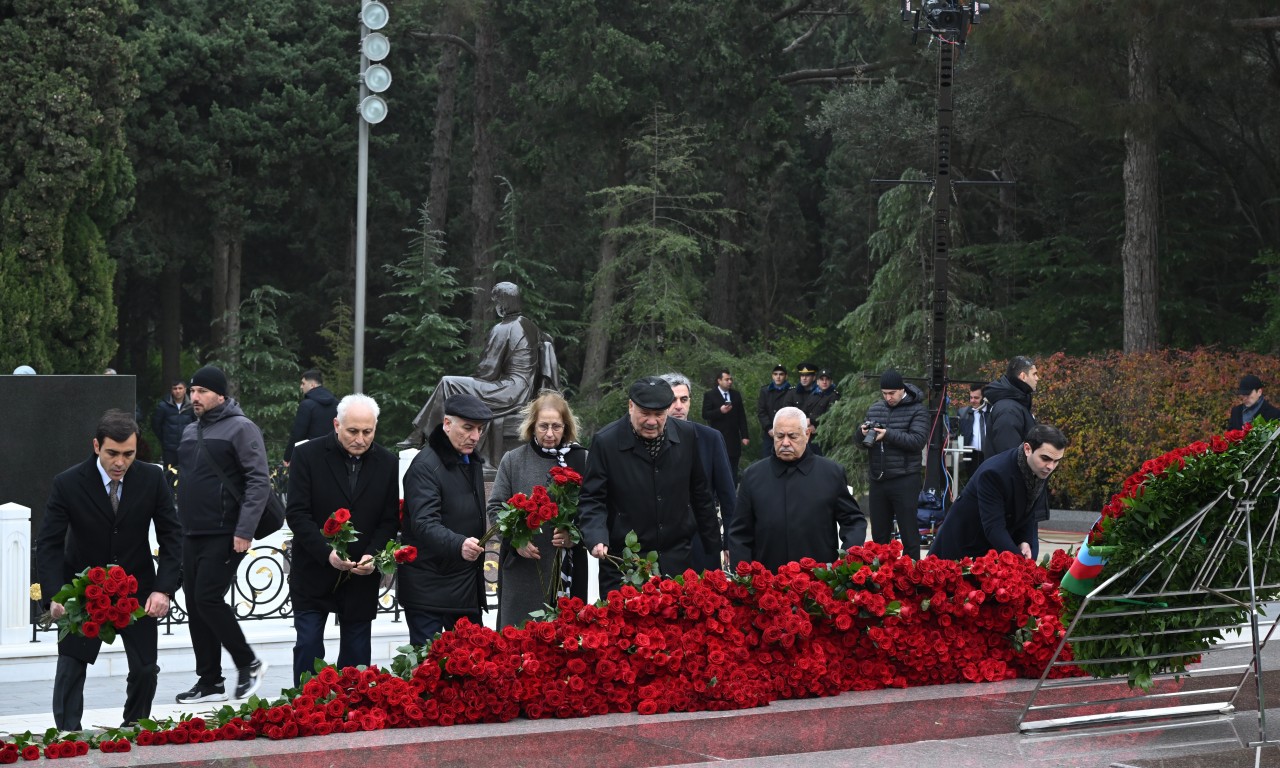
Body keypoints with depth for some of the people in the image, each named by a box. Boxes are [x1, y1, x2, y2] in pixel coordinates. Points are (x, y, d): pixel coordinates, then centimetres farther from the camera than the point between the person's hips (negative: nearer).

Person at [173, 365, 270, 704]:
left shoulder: (240, 428, -8)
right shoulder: (190, 432, 16)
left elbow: (259, 481, -14)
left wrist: (244, 530, -19)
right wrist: (180, 523, 17)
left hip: (224, 536, -8)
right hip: (192, 535, 8)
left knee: (208, 598, -13)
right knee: (195, 605, 7)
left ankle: (248, 664, 5)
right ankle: (209, 682, 14)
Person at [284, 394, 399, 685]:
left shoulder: (387, 463, 1)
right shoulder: (308, 455, -7)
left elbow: (390, 520, 4)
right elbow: (297, 513, -10)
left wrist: (373, 555, -14)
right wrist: (327, 553, -22)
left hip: (362, 576, 2)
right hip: (314, 572, -2)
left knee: (357, 652, 7)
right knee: (308, 646, -1)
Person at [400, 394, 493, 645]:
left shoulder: (473, 462, 13)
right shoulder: (425, 465, -16)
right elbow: (424, 523, -28)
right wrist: (458, 545, -43)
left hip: (467, 586, 8)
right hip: (429, 588, -8)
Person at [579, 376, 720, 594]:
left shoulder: (686, 435, 2)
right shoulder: (606, 442, -9)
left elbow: (700, 495, 12)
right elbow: (592, 500, -6)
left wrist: (714, 548, 15)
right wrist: (597, 539, -24)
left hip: (677, 560, 3)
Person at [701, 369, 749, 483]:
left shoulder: (736, 395, 12)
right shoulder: (709, 395, 0)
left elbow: (742, 417, 11)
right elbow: (705, 415, -6)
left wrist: (744, 436, 5)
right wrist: (720, 411, -22)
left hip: (733, 439, 4)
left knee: (733, 471, 2)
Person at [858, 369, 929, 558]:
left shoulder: (916, 410, -4)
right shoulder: (874, 409, 12)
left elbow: (918, 440, -16)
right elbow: (862, 444, 14)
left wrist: (888, 434, -23)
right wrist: (863, 433, -9)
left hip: (904, 480, -5)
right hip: (878, 480, 5)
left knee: (908, 532, -2)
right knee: (879, 533, 12)